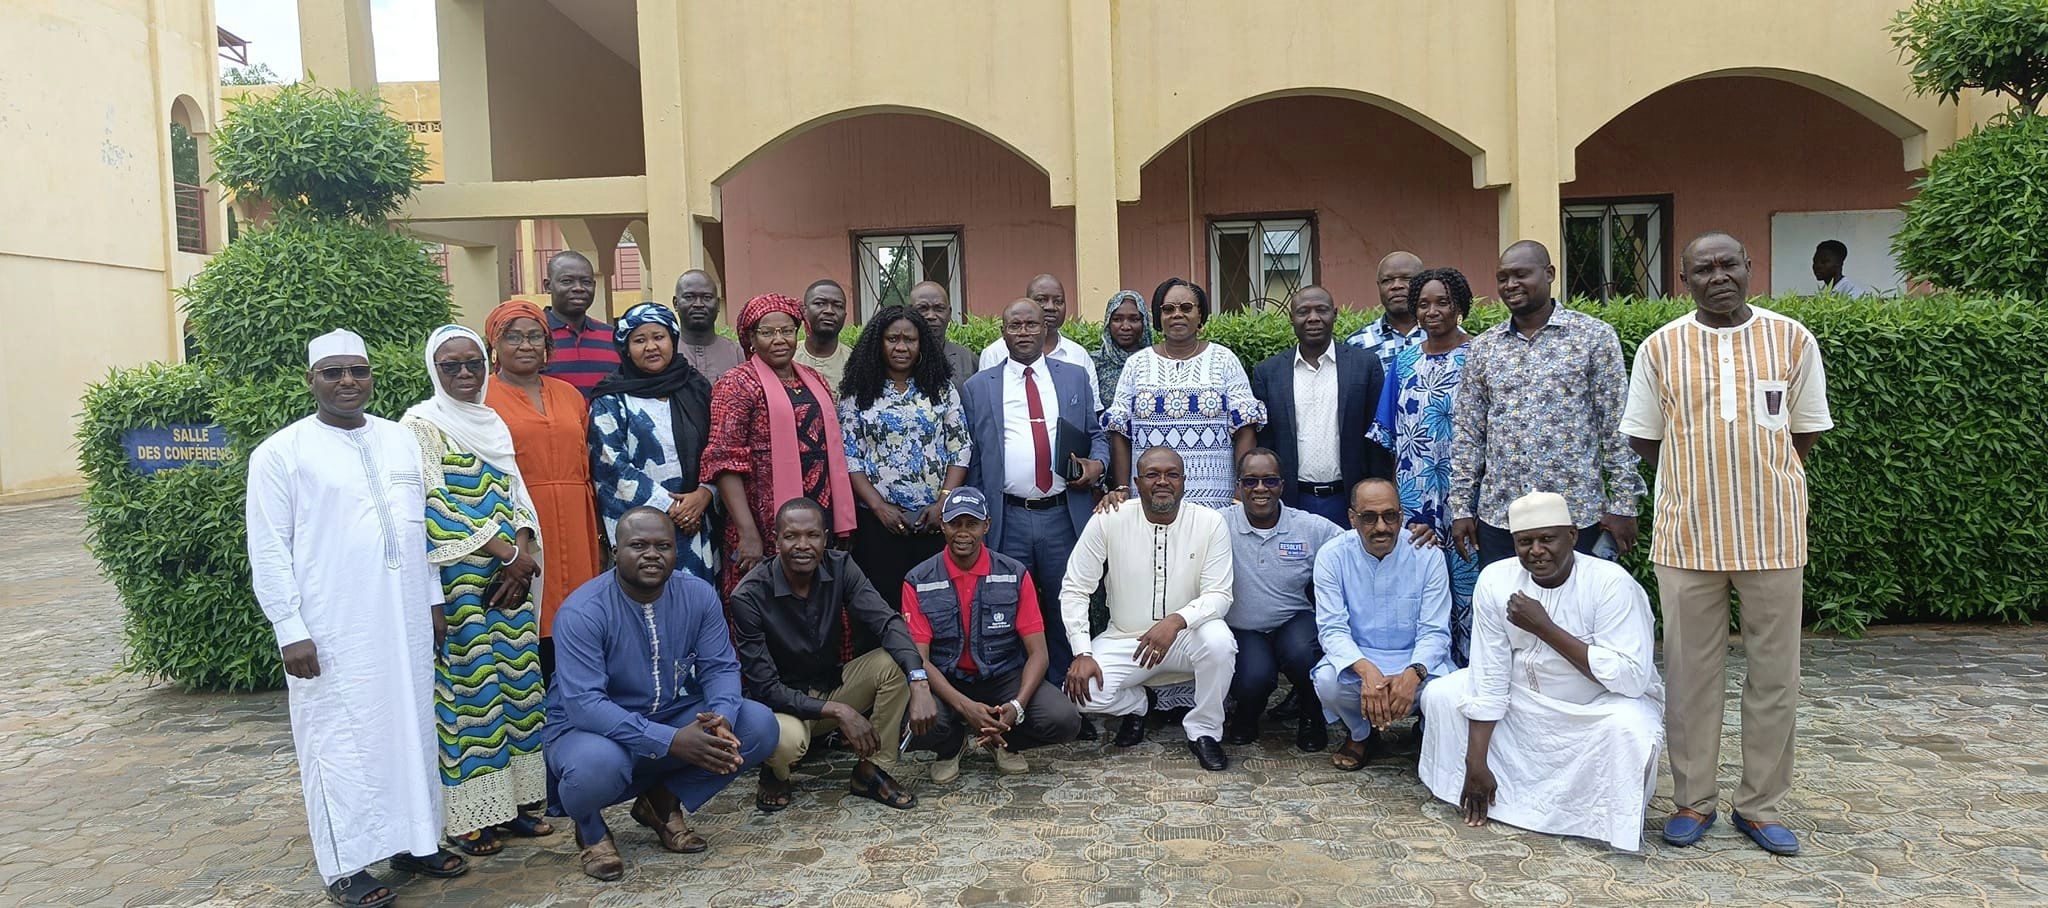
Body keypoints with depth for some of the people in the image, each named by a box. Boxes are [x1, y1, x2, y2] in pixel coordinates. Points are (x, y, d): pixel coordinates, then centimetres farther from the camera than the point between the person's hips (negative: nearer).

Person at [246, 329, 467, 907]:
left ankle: (414, 840, 25)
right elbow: (268, 551, -5)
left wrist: (433, 601, 14)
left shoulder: (401, 441, 11)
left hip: (406, 626, 5)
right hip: (332, 635, -5)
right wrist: (291, 631, -10)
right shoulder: (280, 453, -4)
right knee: (342, 744, 2)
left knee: (412, 732, 12)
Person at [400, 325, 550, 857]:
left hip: (509, 575, 6)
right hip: (456, 583, -6)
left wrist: (521, 556, -6)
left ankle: (509, 802, 17)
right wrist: (507, 552, -14)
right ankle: (466, 818, 7)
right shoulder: (422, 424, -5)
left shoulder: (494, 425, 15)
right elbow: (434, 507, -14)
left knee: (516, 683, 7)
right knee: (466, 686, -3)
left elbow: (517, 499, 12)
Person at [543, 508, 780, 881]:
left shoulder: (698, 595, -6)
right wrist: (671, 741, -37)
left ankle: (662, 802, 7)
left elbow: (720, 667, -6)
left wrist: (720, 720, -31)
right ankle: (590, 829, 1)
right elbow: (584, 703, -29)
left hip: (675, 717, 5)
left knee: (759, 724, -15)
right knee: (597, 763, -39)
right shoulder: (582, 612, -21)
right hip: (590, 727, -4)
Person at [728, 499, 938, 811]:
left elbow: (887, 622, -24)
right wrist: (837, 711, -30)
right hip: (783, 703, -4)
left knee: (896, 661, -21)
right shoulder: (749, 596, -22)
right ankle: (775, 773, 2)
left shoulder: (840, 568, -11)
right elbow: (764, 687, -22)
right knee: (787, 739, -38)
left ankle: (872, 772, -7)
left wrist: (919, 683, -41)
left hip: (833, 685, 4)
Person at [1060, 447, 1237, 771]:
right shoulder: (1108, 520, -10)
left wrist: (1176, 620, -33)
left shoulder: (1210, 522, -9)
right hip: (1125, 639, 1)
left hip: (1185, 638, 0)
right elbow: (1074, 590, -6)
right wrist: (1082, 654, -17)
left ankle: (1203, 730, -5)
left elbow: (1219, 594, -12)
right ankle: (1137, 705, 14)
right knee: (1081, 689, -24)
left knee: (1218, 640, -33)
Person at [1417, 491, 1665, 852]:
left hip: (1602, 705, -4)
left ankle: (1617, 823, -8)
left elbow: (1631, 679, -31)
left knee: (1629, 727, -35)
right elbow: (1489, 680, -11)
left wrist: (1546, 629, -31)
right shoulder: (1496, 580, -13)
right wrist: (1476, 762, -14)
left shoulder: (1611, 584, -23)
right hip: (1524, 699, 4)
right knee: (1440, 695, -10)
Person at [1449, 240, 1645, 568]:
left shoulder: (1595, 336, 0)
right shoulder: (1483, 347, 9)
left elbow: (1617, 427, -1)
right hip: (1497, 515, 3)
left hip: (1576, 514, -3)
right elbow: (1467, 432, 9)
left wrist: (1623, 505, -5)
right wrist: (1461, 508, 5)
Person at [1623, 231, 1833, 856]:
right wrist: (1700, 488, 6)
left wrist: (1763, 488, 5)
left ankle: (1761, 806, 21)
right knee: (1692, 674, 6)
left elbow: (1806, 432, 9)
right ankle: (1694, 801, 19)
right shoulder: (1660, 349, 2)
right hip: (1688, 535, -1)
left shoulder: (1792, 340, 4)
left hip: (1774, 533, 1)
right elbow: (1644, 438, 7)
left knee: (1775, 675, 7)